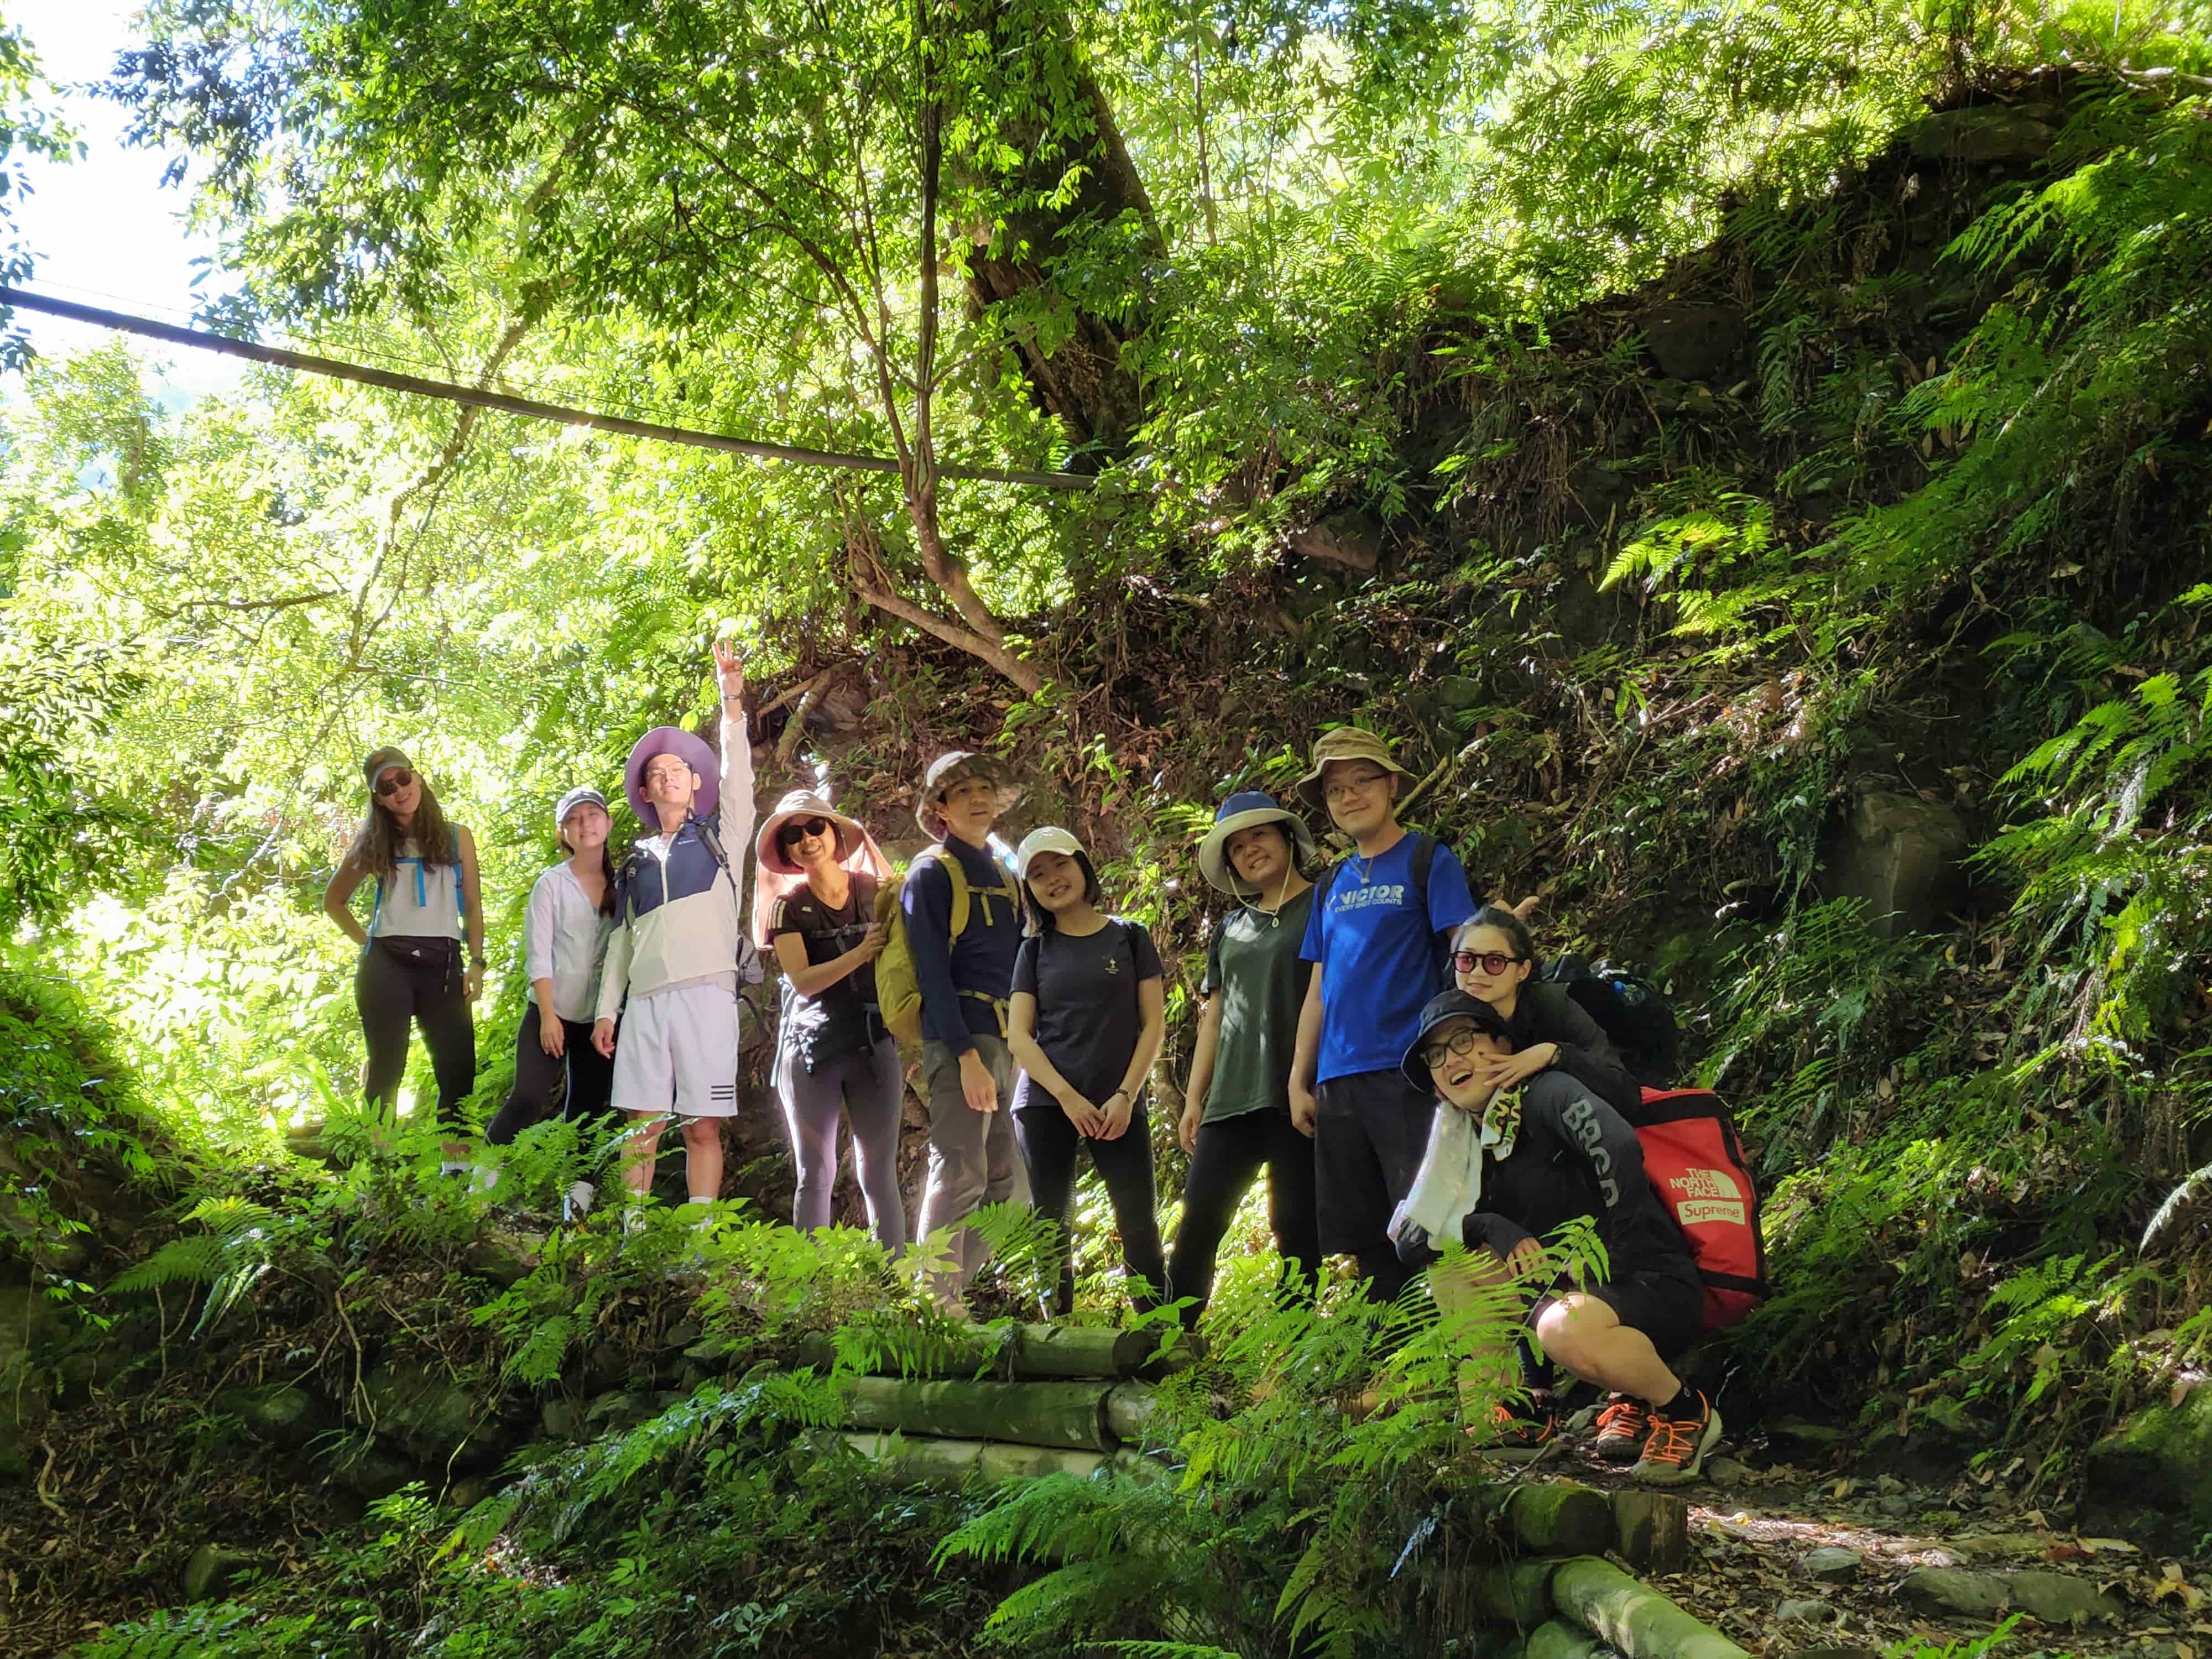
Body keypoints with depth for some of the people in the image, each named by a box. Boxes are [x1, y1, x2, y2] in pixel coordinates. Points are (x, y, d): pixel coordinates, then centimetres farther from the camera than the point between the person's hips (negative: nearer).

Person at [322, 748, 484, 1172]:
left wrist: (476, 962, 0)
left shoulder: (456, 838, 11)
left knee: (459, 1066, -7)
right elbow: (333, 901, 22)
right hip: (387, 964, 0)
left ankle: (456, 1168, -5)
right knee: (387, 1066, -3)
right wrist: (364, 941, 9)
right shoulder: (374, 844, 12)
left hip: (442, 965, 0)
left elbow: (472, 906, 11)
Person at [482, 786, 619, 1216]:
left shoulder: (620, 886, 7)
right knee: (527, 1100, -13)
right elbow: (538, 955, -7)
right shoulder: (552, 884, -1)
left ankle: (578, 1201, 7)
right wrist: (548, 1016, -14)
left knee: (587, 1111, 4)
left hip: (599, 1018, 3)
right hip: (552, 1013, -3)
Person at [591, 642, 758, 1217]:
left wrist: (732, 701, -13)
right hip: (645, 998, 3)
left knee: (702, 1126, -4)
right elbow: (622, 937, 21)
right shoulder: (637, 860, 22)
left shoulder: (718, 836, 13)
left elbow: (737, 776, -2)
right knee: (642, 1126, -1)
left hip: (705, 993, -3)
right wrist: (607, 1009, 13)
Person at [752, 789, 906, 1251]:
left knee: (880, 1175, 0)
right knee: (816, 1175, 0)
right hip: (811, 1051, -1)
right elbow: (802, 981, -10)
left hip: (875, 1046, 1)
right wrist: (860, 955, -23)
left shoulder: (878, 895, 6)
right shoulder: (789, 907, 3)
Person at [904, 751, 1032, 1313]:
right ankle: (936, 1303, -5)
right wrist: (968, 1056, -18)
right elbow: (933, 972, -9)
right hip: (960, 1039, -7)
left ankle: (954, 1291, 15)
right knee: (961, 1174, -10)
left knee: (1011, 1185, 7)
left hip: (1010, 1044, 7)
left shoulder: (1003, 878, 21)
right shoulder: (932, 873, -1)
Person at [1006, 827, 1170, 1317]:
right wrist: (1068, 1097, -10)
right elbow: (1018, 1036, 2)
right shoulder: (1035, 950, 10)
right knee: (1051, 1225, 0)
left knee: (1140, 1223, -6)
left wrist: (1126, 1096, -8)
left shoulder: (1129, 937, 7)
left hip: (1118, 1106, -1)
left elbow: (1154, 1024, 4)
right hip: (1046, 1104, 1)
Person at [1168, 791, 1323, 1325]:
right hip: (1233, 1096, 5)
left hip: (1297, 1095, -5)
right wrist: (1194, 1098, 15)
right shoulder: (1230, 929, 21)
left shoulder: (1323, 908, 3)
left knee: (1296, 1227, -4)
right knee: (1199, 1216, -1)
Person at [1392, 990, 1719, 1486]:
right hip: (1576, 1282, 8)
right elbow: (1409, 1235, 3)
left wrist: (1613, 1256, -26)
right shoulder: (1470, 1140, 10)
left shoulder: (1545, 1092, -12)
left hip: (1656, 1286, -8)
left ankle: (1684, 1414, -10)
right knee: (1449, 1270, 0)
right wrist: (1488, 1227, -14)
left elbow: (1619, 1148, -31)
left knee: (1564, 1327, -37)